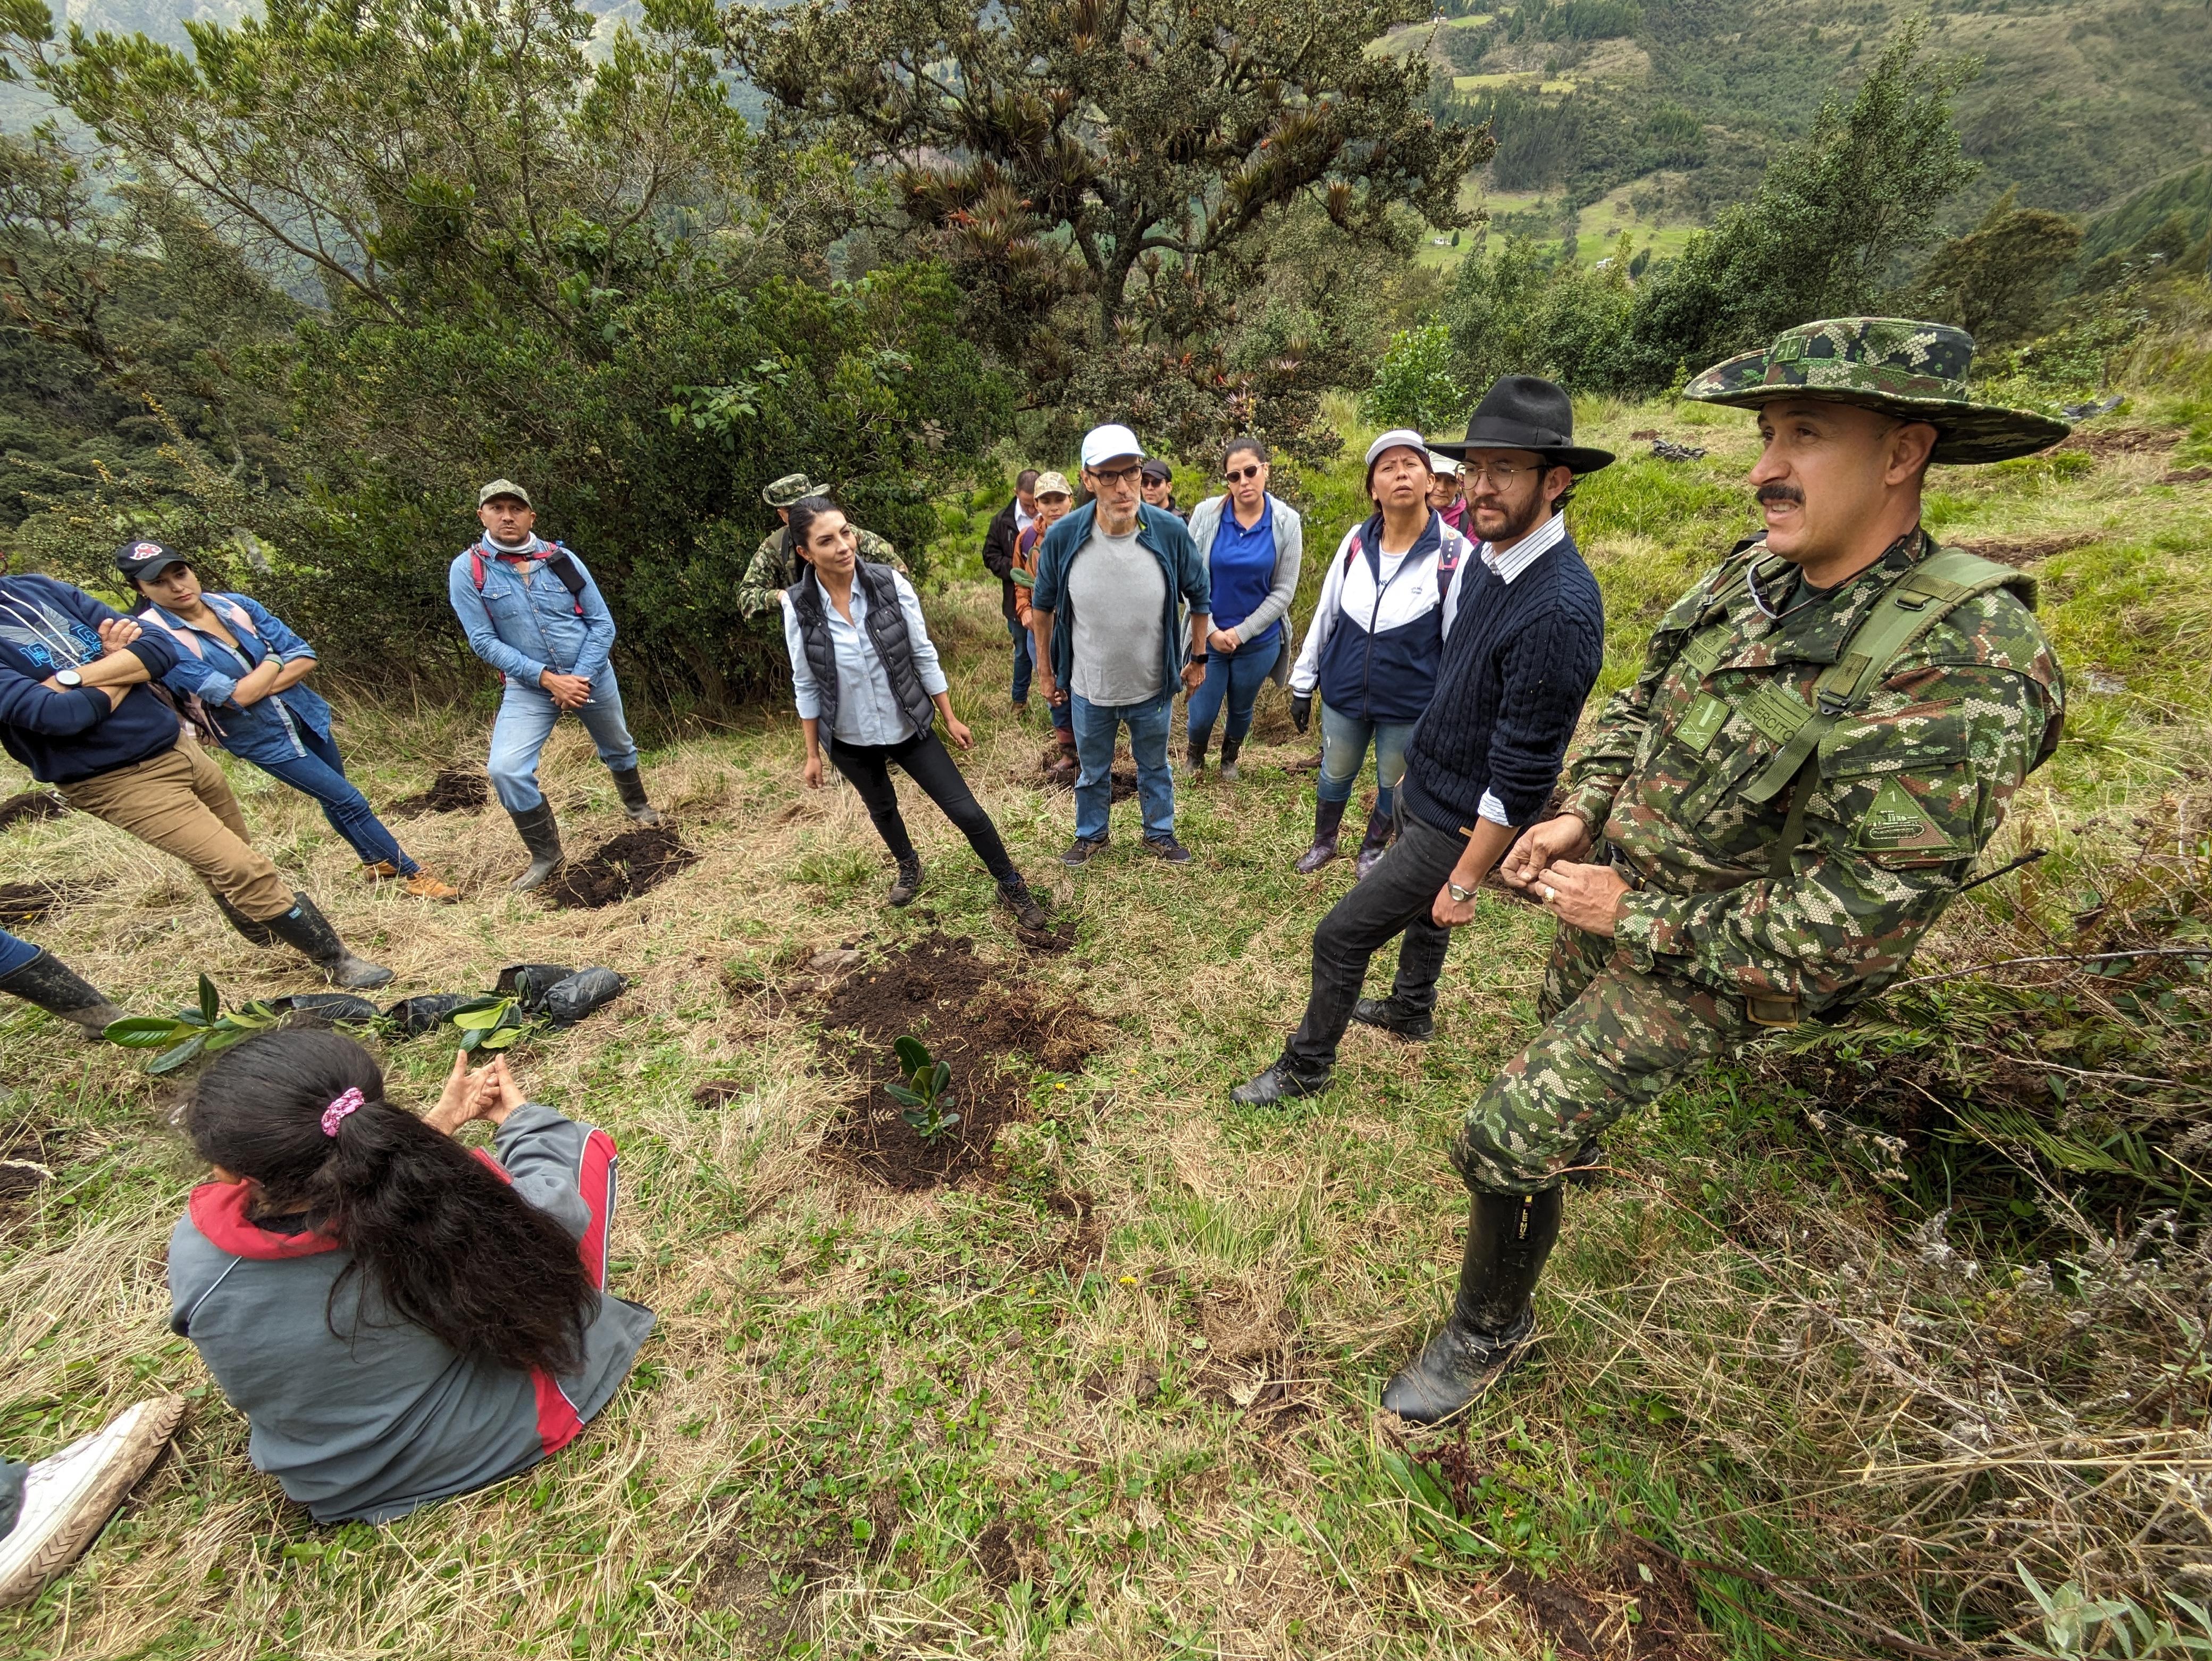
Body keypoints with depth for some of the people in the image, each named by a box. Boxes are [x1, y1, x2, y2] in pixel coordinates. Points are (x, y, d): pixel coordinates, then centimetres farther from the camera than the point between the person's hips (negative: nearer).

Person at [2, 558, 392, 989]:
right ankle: (338, 962, 1)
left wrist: (68, 678, -15)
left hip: (179, 745, 7)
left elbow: (161, 648, -2)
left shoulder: (41, 591, 5)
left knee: (223, 864, 17)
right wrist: (122, 673, -9)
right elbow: (58, 715, -26)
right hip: (121, 780, -7)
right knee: (243, 870, -9)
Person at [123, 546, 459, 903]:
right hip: (263, 739, -4)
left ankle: (377, 861, 35)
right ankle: (412, 874, 5)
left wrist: (258, 689, -17)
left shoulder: (236, 605, -3)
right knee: (349, 801, -5)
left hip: (306, 714, 5)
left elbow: (306, 658, -6)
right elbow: (236, 695, -22)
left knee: (336, 800, 18)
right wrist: (276, 659, -9)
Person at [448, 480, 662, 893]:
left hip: (592, 675, 1)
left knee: (618, 748, 20)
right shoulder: (467, 570, -8)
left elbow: (603, 623, -5)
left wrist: (581, 678, -15)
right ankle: (545, 855, 2)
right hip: (528, 685, -1)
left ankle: (637, 805, 50)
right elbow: (484, 642, -11)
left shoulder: (562, 559, -5)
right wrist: (547, 678, -20)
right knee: (505, 769, -17)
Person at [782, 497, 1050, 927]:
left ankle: (1012, 887, 20)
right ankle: (909, 867, 56)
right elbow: (806, 686, -4)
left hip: (909, 727, -1)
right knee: (882, 809, 25)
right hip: (849, 740, 1)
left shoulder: (890, 584, -16)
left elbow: (924, 656, -7)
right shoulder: (798, 606, -14)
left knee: (966, 810, -1)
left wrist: (950, 718, -3)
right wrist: (813, 753, 1)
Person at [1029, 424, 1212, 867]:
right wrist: (1046, 672, 6)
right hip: (1088, 688, 0)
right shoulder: (1063, 537, -19)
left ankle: (1160, 832, 48)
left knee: (1155, 768, 23)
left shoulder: (1171, 532, -20)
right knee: (1093, 771, 23)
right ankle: (1091, 834, 48)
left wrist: (1198, 658, 5)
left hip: (1152, 687, 0)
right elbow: (1043, 607, -1)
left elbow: (1200, 597, -1)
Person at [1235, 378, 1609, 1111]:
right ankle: (1411, 1011, 56)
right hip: (1420, 792, 9)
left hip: (1456, 827, -9)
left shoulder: (1559, 609, -29)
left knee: (1341, 935, 0)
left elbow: (1523, 774, -26)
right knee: (1420, 909, 28)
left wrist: (1465, 881, -20)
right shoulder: (1486, 561, -1)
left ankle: (1307, 1065, 25)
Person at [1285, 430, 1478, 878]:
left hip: (1411, 702, -2)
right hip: (1343, 691, 3)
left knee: (1394, 786, 17)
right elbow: (1324, 615, 3)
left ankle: (1372, 851, 44)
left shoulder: (1455, 554, -15)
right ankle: (1324, 843, 46)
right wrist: (1303, 683, 6)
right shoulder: (1356, 542, -5)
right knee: (1334, 775, 20)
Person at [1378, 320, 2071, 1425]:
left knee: (1507, 1141, -6)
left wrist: (1637, 918, -21)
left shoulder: (1967, 669, -27)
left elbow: (1851, 928, -27)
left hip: (1706, 970, -7)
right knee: (1563, 1033, 31)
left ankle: (1491, 1328, 23)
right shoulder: (1751, 577, -6)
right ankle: (1570, 1128, 67)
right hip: (1614, 892, 7)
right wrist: (1578, 814, -5)